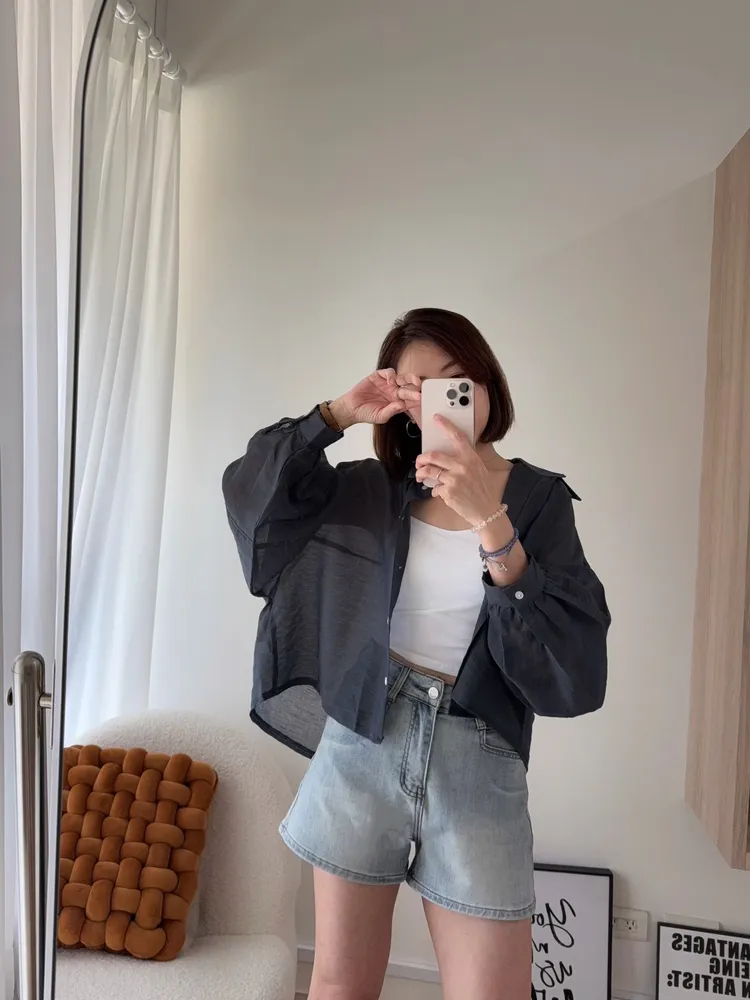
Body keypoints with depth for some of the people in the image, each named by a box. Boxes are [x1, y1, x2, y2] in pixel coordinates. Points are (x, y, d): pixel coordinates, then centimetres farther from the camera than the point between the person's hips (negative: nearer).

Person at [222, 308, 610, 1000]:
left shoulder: (540, 499, -2)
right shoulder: (369, 489, 4)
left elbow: (573, 662, -12)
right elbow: (250, 489, -2)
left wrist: (491, 522, -24)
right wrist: (338, 414, -11)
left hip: (477, 763, -1)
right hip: (362, 744, 2)